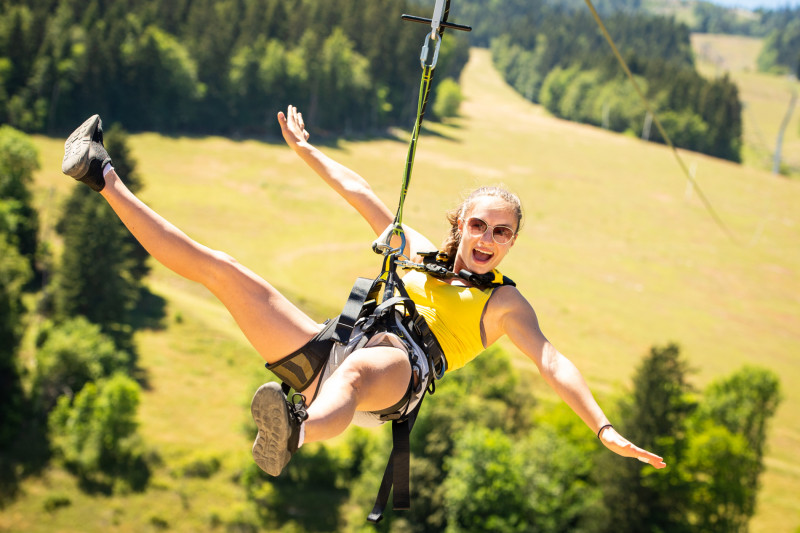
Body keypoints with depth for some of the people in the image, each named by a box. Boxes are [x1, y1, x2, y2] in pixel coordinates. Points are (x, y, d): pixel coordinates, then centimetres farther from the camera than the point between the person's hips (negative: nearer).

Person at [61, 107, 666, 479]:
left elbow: (553, 363, 2)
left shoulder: (504, 304, 15)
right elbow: (363, 195, 34)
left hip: (395, 369, -5)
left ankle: (296, 432, -79)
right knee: (218, 267, -2)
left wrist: (605, 428, -12)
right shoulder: (419, 252, 28)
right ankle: (106, 180, 7)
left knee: (354, 370, -46)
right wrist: (306, 149, 40)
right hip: (328, 347, 5)